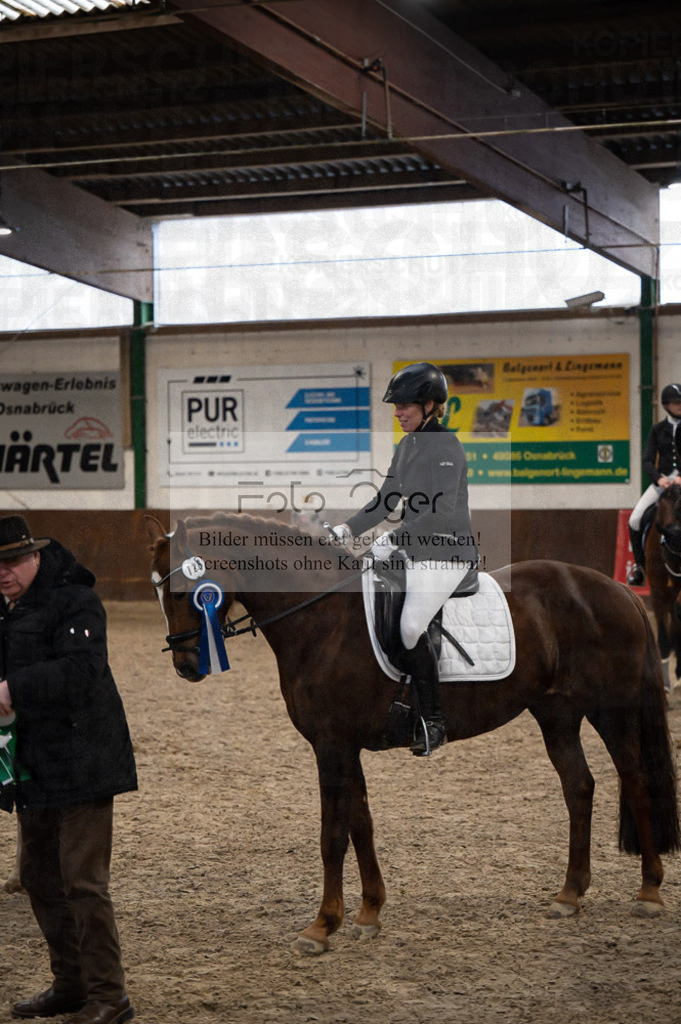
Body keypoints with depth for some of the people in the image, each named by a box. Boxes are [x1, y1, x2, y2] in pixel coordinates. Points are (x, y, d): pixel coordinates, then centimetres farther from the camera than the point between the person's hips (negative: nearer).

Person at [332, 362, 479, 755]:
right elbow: (387, 501, 16)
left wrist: (393, 539, -27)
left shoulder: (447, 446, -13)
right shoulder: (407, 446, 13)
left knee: (411, 627, -20)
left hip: (447, 552, -9)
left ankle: (434, 723, -11)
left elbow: (441, 510, -23)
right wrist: (348, 529, 3)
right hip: (415, 552, 9)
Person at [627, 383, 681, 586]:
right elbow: (648, 461, 3)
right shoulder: (658, 430, 10)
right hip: (662, 480, 3)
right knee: (635, 519, -14)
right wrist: (659, 478, -16)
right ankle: (640, 565, 1)